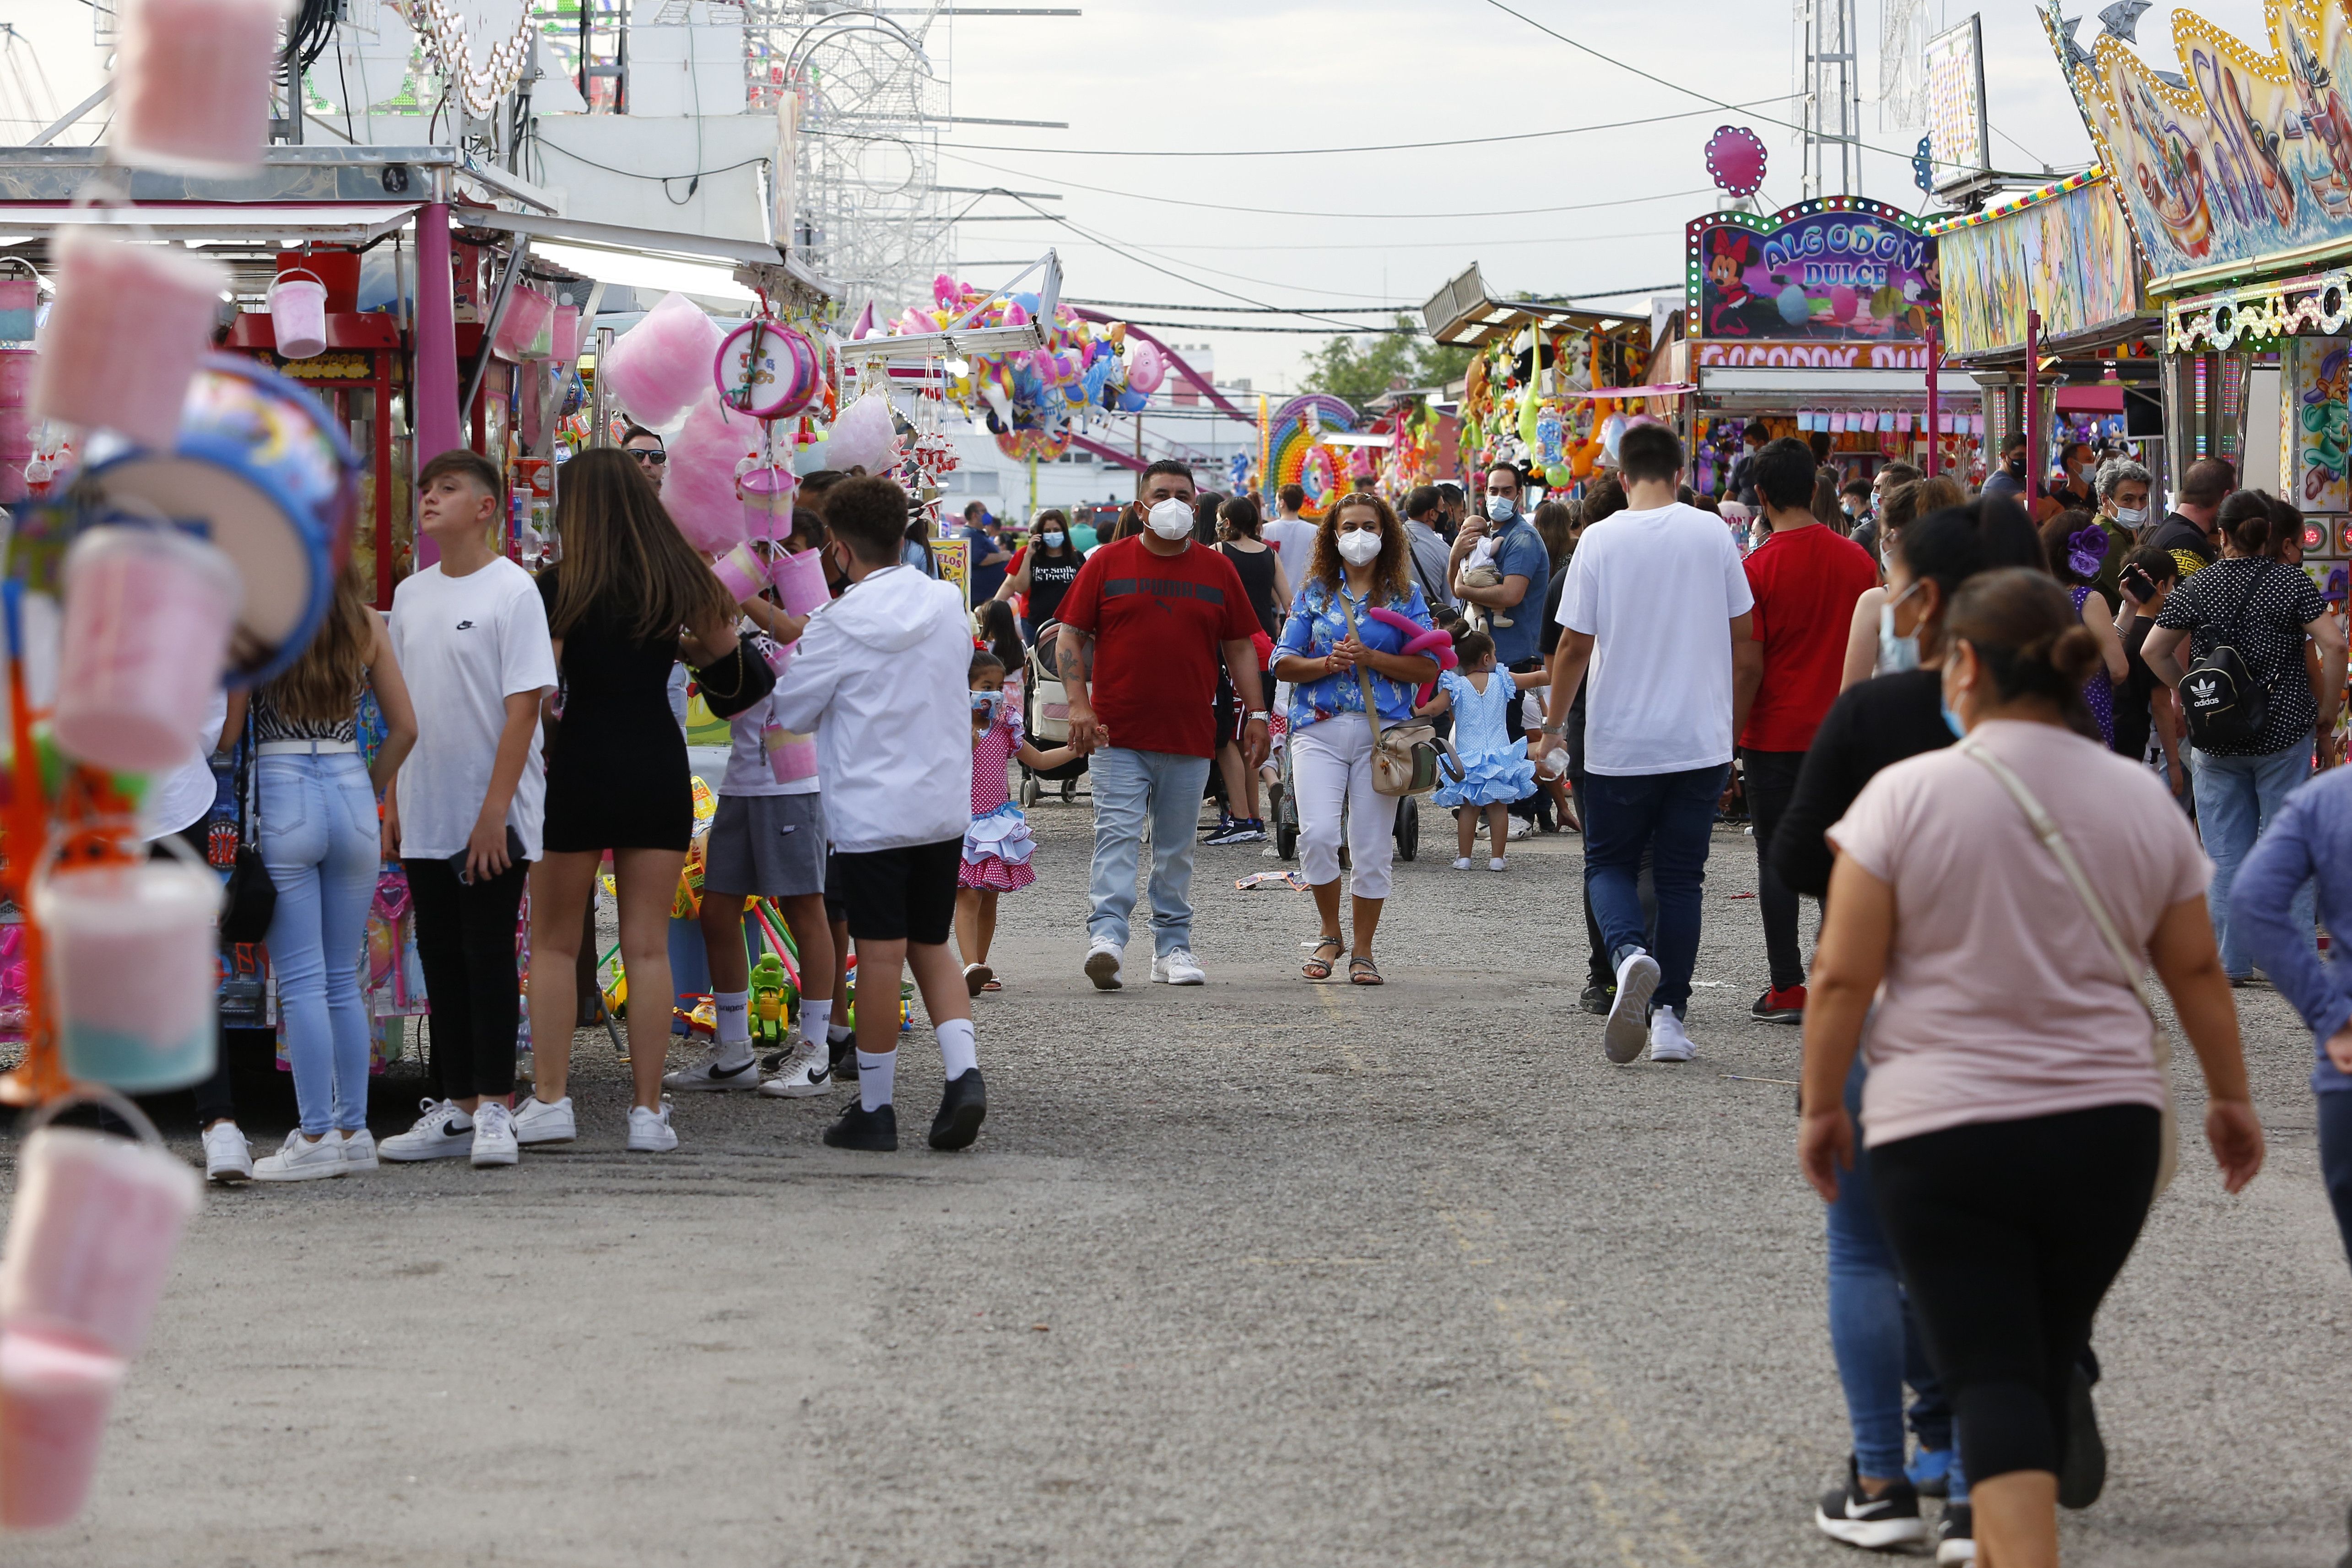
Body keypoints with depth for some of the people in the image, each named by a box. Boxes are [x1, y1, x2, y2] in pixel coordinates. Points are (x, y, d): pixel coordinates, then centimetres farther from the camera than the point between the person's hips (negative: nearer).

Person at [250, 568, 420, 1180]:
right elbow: (405, 727, 6)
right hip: (352, 797, 4)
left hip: (281, 797, -4)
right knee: (343, 980, 13)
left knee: (301, 981, -2)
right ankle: (353, 1130, 13)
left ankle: (316, 1138, -3)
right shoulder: (365, 623, 4)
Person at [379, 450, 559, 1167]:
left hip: (492, 819, -6)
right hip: (425, 815, 6)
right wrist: (393, 803, 12)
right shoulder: (410, 594, 11)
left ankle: (494, 1109, 2)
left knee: (487, 955, -4)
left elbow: (525, 704, -13)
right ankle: (453, 1108, 15)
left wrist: (496, 809, -18)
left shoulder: (511, 589, -8)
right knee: (440, 959, 9)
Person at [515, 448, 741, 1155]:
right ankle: (648, 1110, 3)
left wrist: (545, 737, 8)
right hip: (661, 765, 3)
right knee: (648, 945, 5)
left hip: (583, 768, -3)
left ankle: (550, 1098, 5)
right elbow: (723, 652, 20)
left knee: (554, 942, 10)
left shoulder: (561, 585, -8)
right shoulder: (679, 580, 4)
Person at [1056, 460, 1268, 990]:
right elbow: (1071, 637, 3)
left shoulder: (1217, 570, 10)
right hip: (1118, 734, -2)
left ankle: (1173, 946, 15)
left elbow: (1240, 647, 14)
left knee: (1177, 847, 9)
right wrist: (1079, 705, -9)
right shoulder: (1107, 563, 4)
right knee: (1117, 835, -12)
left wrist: (1256, 713, 6)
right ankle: (1106, 935, -20)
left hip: (1190, 737, 2)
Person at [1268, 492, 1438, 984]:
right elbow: (1283, 663, 8)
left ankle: (1362, 950, 13)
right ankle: (1330, 933, 6)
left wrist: (1370, 659, -11)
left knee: (1372, 847, 0)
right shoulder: (1315, 592, 11)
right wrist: (1328, 664, -10)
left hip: (1382, 729, 0)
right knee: (1318, 834, -15)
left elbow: (1428, 668, 1)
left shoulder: (1405, 596, 8)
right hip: (1319, 727, 0)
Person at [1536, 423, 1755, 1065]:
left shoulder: (1601, 541, -6)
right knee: (1680, 876, 9)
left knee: (1610, 863, 12)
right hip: (1701, 739, 2)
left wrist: (1553, 727, 8)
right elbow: (1741, 632, 7)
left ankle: (1629, 953, -18)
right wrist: (1737, 720, 21)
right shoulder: (1713, 535, 0)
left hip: (1620, 740, -2)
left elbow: (1575, 646, -5)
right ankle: (1671, 1016, 4)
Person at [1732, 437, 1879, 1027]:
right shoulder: (1857, 560, 2)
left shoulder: (1757, 567, -11)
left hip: (1776, 735, -4)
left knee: (1777, 858, 2)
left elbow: (1747, 667, -13)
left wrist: (1730, 735, -4)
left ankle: (1788, 989, 1)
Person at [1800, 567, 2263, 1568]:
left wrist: (1821, 1108, 3)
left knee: (1993, 1381, -4)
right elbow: (2197, 972, 10)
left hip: (1941, 1134, -4)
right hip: (2108, 1128, 4)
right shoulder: (2143, 801, 3)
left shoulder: (1906, 796, -9)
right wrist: (2230, 1097, 22)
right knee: (2048, 1366, 17)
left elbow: (1841, 978, -9)